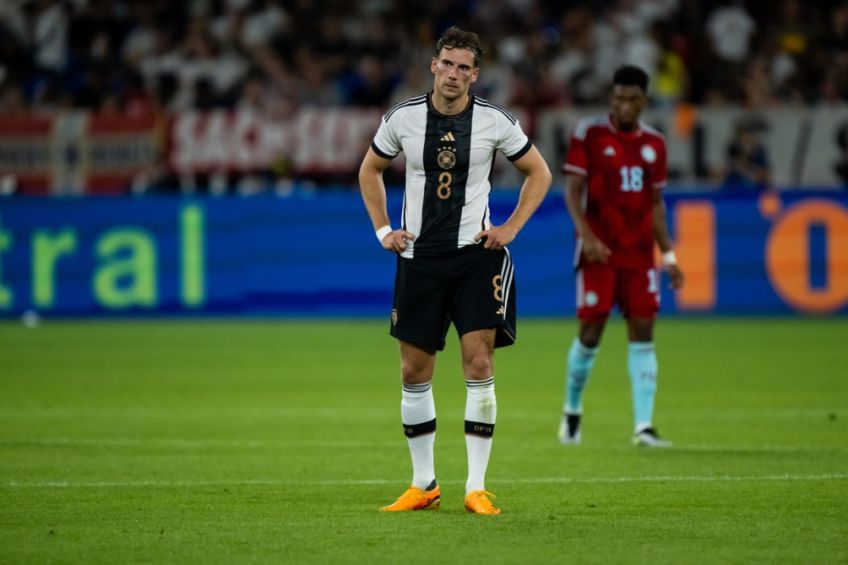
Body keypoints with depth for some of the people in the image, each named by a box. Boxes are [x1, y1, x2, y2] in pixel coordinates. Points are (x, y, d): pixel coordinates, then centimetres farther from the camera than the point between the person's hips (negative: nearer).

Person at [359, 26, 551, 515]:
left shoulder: (495, 122, -5)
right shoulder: (403, 118, -1)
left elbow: (539, 173, 8)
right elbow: (371, 170, 16)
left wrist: (510, 228, -1)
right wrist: (384, 230, 7)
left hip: (476, 254, -2)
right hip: (419, 257, 2)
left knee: (479, 364, -11)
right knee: (415, 372, 4)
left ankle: (477, 488, -7)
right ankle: (424, 485, 16)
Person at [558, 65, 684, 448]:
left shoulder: (654, 143, 10)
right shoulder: (589, 134, -2)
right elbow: (572, 190, -6)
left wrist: (668, 255, 10)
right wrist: (587, 236, -20)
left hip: (640, 253, 3)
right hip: (600, 251, -3)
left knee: (643, 333, -4)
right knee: (591, 332, -3)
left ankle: (644, 426, -7)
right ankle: (572, 410, 20)